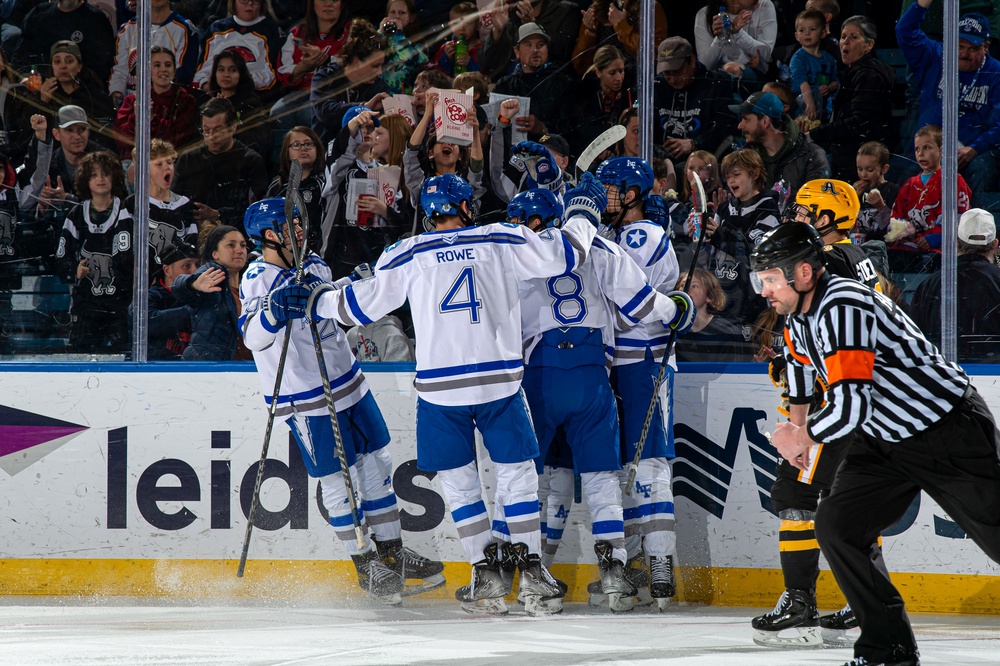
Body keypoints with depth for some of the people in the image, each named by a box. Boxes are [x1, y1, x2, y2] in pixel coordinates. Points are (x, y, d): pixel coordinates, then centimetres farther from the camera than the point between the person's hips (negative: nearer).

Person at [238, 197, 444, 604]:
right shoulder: (258, 280, -16)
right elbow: (254, 337, -31)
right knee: (339, 481, -3)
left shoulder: (312, 266, 6)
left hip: (347, 381, 8)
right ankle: (366, 566, 9)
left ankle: (391, 552, 25)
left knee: (376, 463, 12)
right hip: (305, 399, -8)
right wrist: (274, 306, -46)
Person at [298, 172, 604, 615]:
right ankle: (531, 569, 6)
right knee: (516, 471, 12)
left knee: (458, 479, 12)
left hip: (440, 385, 0)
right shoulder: (501, 242, 1)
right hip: (500, 379, 0)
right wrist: (582, 212, 21)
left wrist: (319, 303, 20)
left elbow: (363, 304, 4)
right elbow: (561, 255, 4)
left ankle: (486, 576, 6)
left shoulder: (407, 255, 1)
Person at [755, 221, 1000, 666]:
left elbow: (850, 408, -33)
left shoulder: (842, 307, -28)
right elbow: (801, 359, 29)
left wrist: (801, 438, -15)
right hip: (884, 441, 9)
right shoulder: (799, 316, 2)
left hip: (951, 430, -9)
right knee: (836, 525, -3)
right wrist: (798, 423, 36)